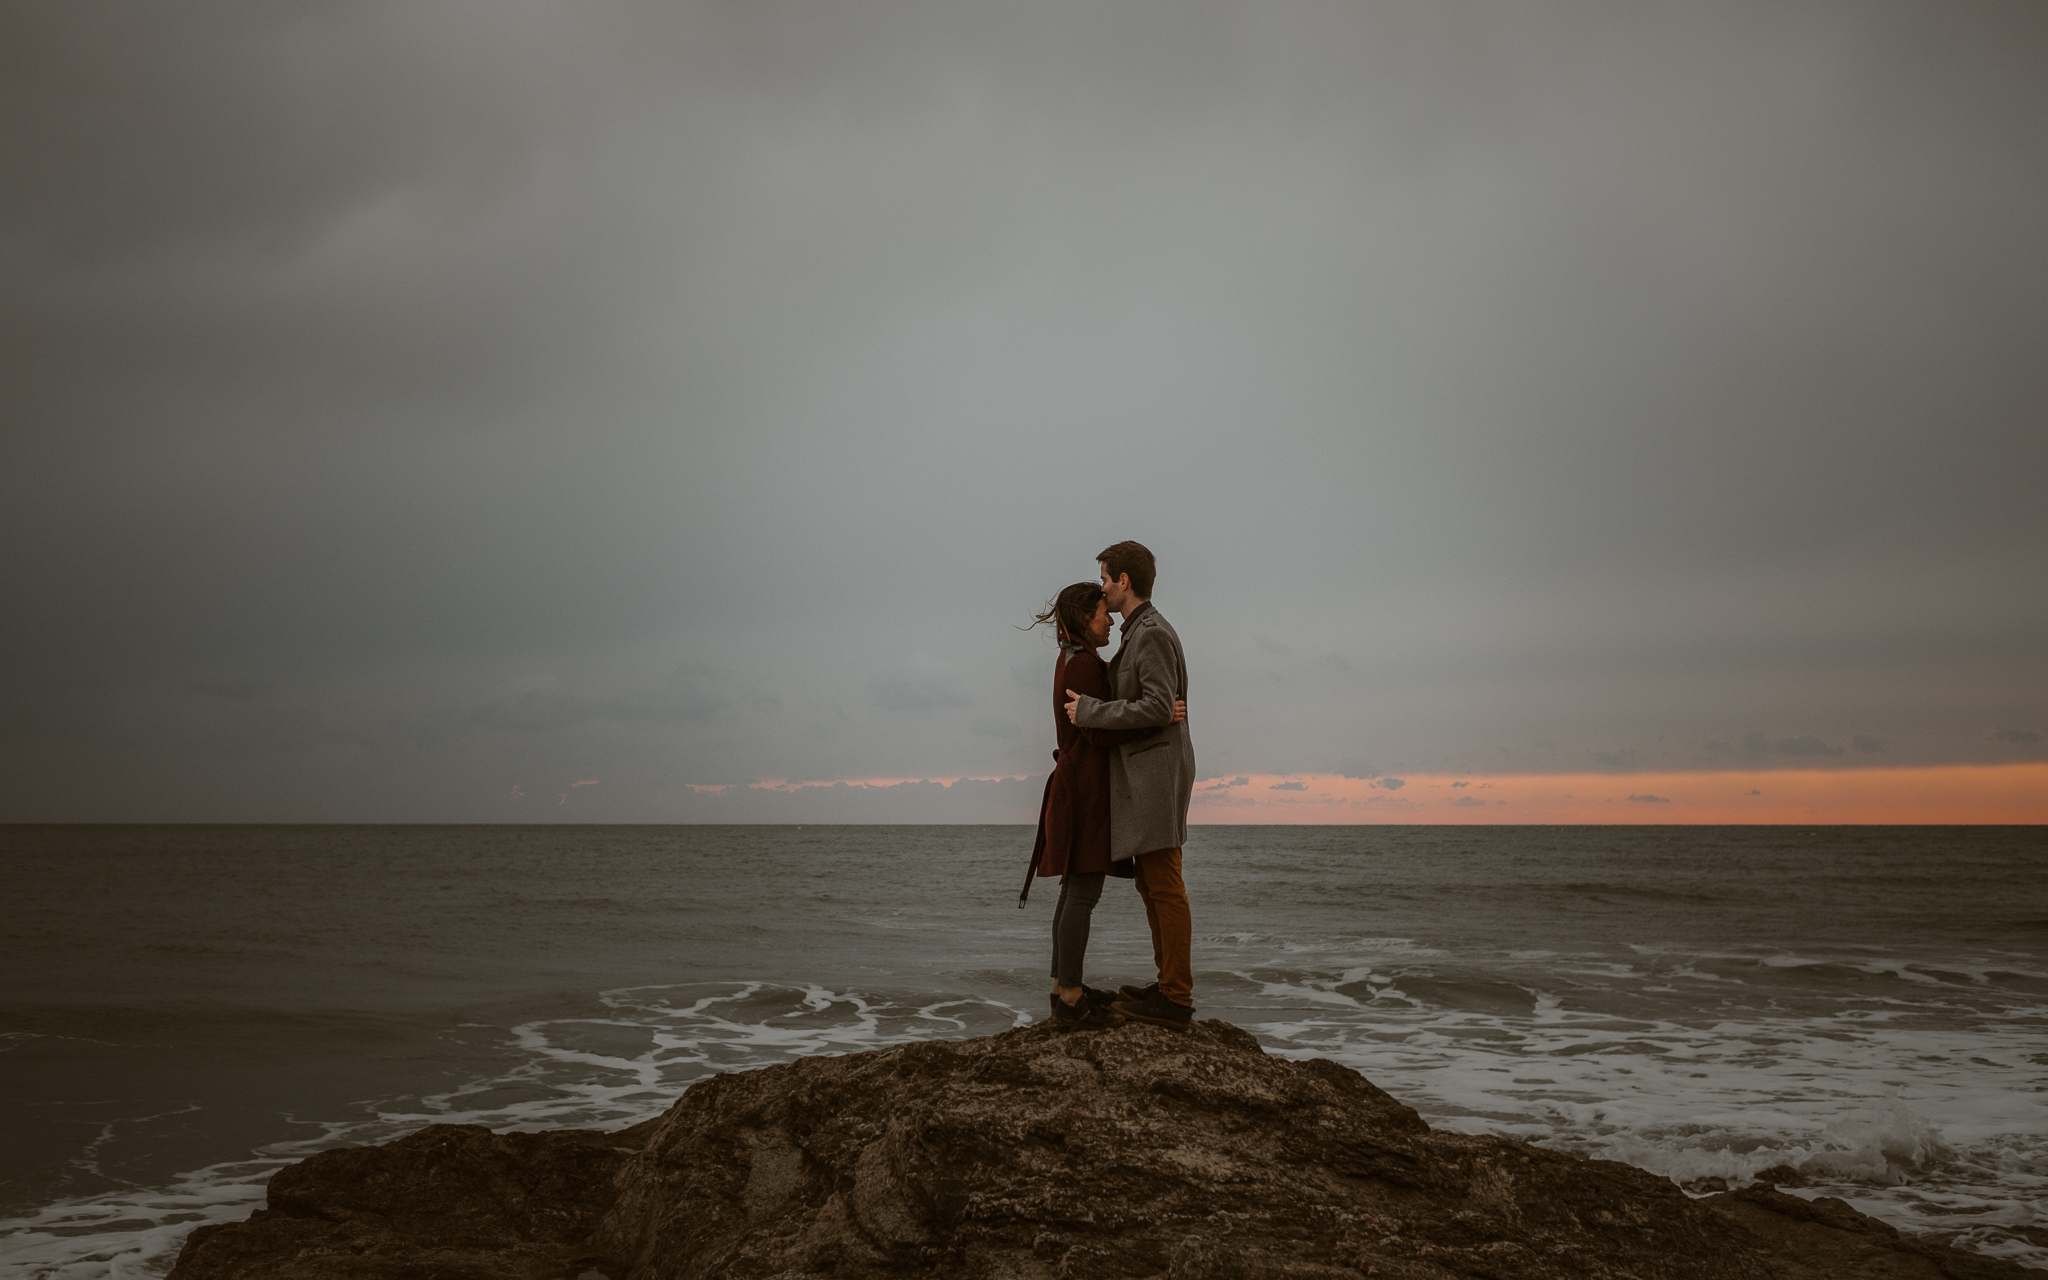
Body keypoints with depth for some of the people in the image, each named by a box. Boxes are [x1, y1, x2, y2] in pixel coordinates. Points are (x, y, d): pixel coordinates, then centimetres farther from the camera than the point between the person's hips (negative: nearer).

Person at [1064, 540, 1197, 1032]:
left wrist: (1091, 711, -15)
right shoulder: (1139, 633, 20)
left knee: (1165, 887, -9)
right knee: (1152, 885, 12)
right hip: (1141, 774, 11)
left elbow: (1158, 706, -21)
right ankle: (1169, 985, 18)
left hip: (1156, 770, -11)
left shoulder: (1153, 633, -12)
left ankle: (1175, 1000, -6)